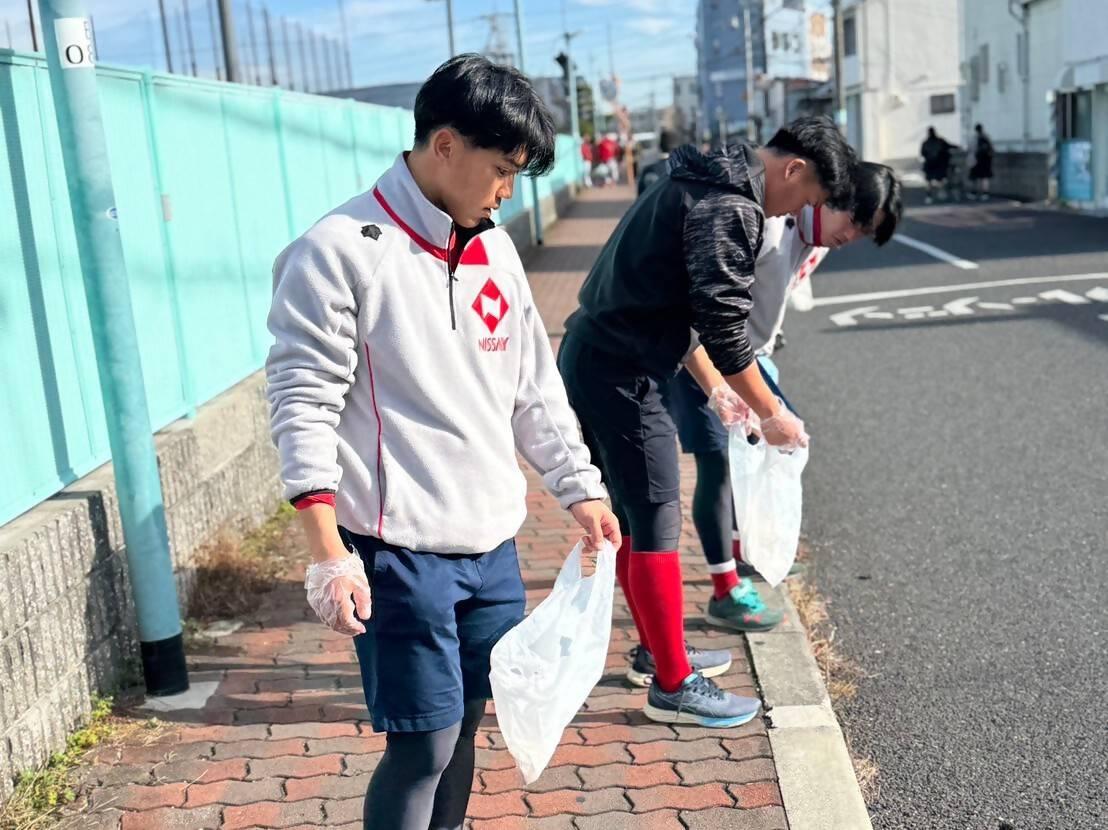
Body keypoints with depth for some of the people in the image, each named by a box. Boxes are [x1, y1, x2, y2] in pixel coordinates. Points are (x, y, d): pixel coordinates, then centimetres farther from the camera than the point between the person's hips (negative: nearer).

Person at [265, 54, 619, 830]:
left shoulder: (495, 249, 10)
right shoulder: (340, 251, -12)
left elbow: (535, 384, 17)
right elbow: (304, 406, -14)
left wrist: (580, 489, 15)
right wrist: (328, 553, -19)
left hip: (493, 539, 7)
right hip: (400, 551, -7)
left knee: (467, 719, 15)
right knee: (424, 743, -2)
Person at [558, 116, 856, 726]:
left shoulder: (700, 184, 18)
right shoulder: (731, 207, -15)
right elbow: (724, 328, -18)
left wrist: (713, 386, 26)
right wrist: (772, 413, -7)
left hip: (587, 359, 11)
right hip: (621, 375, -10)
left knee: (633, 514, 19)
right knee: (656, 522, -2)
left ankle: (659, 648, 33)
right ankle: (673, 685, 9)